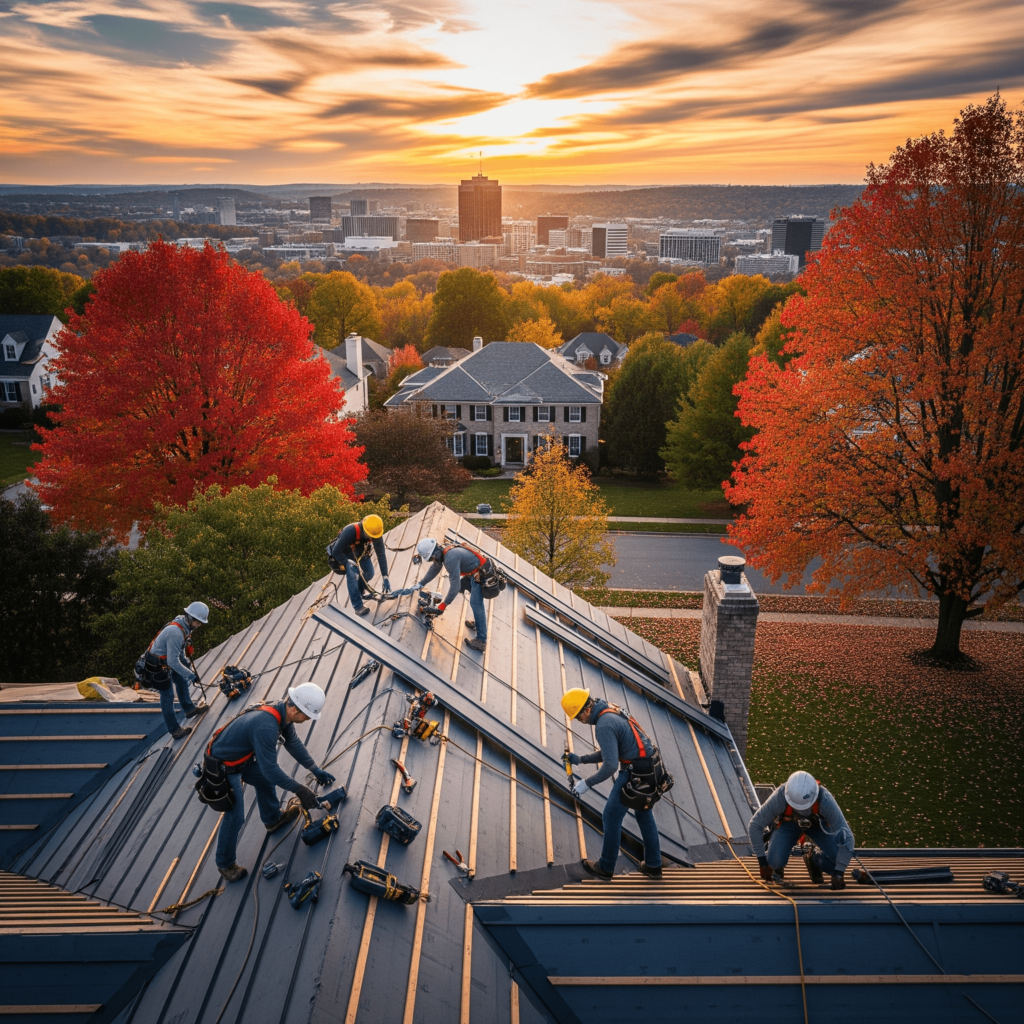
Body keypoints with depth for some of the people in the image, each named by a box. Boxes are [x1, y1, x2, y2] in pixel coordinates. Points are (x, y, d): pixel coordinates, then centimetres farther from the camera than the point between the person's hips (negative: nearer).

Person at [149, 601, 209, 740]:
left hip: (168, 660, 10)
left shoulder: (185, 627, -5)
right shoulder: (176, 632, -35)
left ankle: (189, 709, 46)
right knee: (167, 696, -1)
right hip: (159, 665, -10)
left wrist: (187, 666, 9)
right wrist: (190, 675, -28)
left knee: (181, 681, 26)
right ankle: (175, 731, 8)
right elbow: (173, 661, -35)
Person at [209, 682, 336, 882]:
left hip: (241, 757, 9)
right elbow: (270, 768, -33)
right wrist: (299, 789, -24)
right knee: (235, 817, -1)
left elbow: (293, 742, 4)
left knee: (266, 780, 24)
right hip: (222, 767, -9)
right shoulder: (265, 726, -39)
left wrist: (315, 769, 6)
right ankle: (225, 864, 20)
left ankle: (273, 819, 48)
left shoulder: (282, 710, -11)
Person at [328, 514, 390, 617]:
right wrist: (349, 563, -35)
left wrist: (385, 577, -23)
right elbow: (336, 552, -32)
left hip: (359, 553, 5)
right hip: (342, 555, -5)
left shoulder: (375, 533, -26)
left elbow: (381, 555, -22)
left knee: (369, 574, -7)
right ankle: (358, 607, -17)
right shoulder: (350, 531, -40)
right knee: (352, 573, -25)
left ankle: (359, 590, 25)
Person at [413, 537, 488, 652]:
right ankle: (478, 623, 35)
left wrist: (444, 604, -19)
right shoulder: (443, 553, 4)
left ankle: (481, 641, -19)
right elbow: (434, 569, 24)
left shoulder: (451, 558, -28)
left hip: (480, 575, -11)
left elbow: (455, 584, -26)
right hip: (473, 573, 11)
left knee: (476, 603, -17)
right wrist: (421, 583, 28)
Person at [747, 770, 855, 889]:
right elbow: (754, 826, -27)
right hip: (788, 822, -1)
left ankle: (813, 859, 11)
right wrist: (763, 863, -25)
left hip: (818, 823, 1)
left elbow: (846, 837, -34)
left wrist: (838, 874, -35)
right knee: (775, 861, -24)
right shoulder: (779, 798, -38)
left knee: (839, 860, -20)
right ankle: (778, 866, 12)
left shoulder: (825, 800, -39)